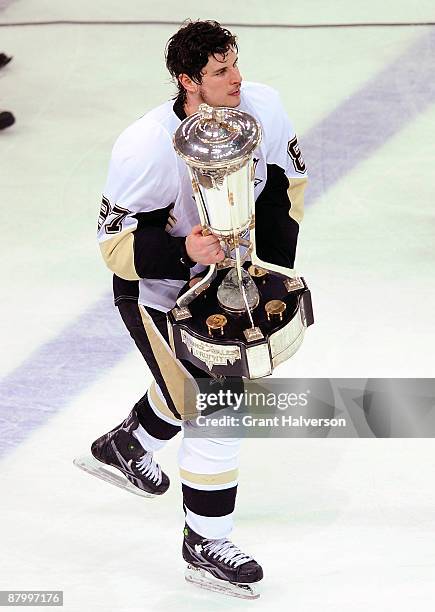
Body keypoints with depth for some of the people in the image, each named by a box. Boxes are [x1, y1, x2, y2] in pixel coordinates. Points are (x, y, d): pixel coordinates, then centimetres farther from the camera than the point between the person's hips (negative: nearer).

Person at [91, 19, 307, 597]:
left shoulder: (263, 107, -18)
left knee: (197, 381, 28)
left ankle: (126, 444, 57)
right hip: (154, 293, -7)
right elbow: (116, 244, -25)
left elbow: (286, 183, 0)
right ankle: (205, 546, 10)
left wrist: (274, 264, -5)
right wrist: (183, 252, -41)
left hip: (223, 276, 7)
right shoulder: (147, 149, -34)